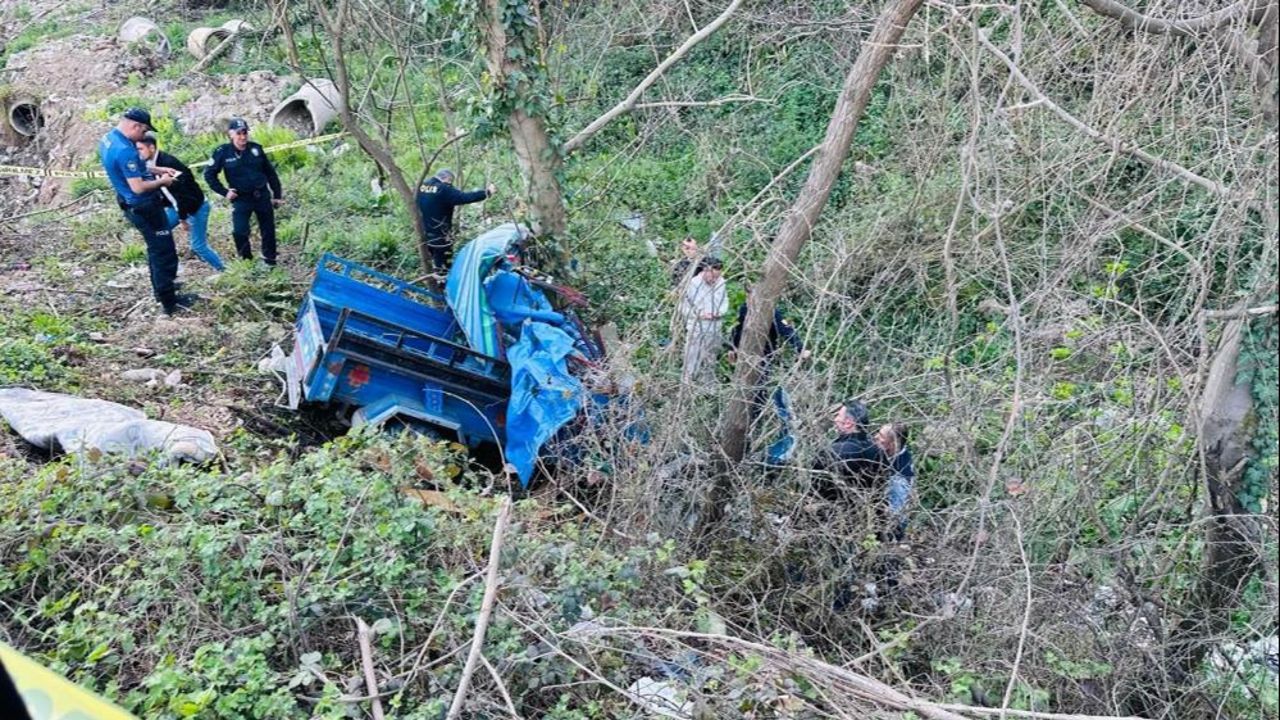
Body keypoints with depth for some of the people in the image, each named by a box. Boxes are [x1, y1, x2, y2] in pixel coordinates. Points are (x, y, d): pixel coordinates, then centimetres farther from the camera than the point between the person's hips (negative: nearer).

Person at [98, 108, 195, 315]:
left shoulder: (108, 139, 3)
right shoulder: (125, 150, -29)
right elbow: (138, 187, -30)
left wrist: (156, 170, 11)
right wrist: (162, 181, -14)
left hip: (133, 205, 10)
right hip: (145, 207, -10)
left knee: (156, 249, 26)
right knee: (164, 253, 0)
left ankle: (161, 288, 40)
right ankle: (169, 302, 5)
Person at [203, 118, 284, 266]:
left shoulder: (256, 148, -3)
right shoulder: (223, 152, -10)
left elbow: (270, 172, 6)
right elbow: (209, 174, -1)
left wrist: (277, 195, 8)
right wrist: (224, 192, -7)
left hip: (262, 196, 2)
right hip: (241, 199, -2)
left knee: (268, 230, 10)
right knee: (240, 231, -14)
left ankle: (270, 262, 28)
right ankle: (247, 261, 6)